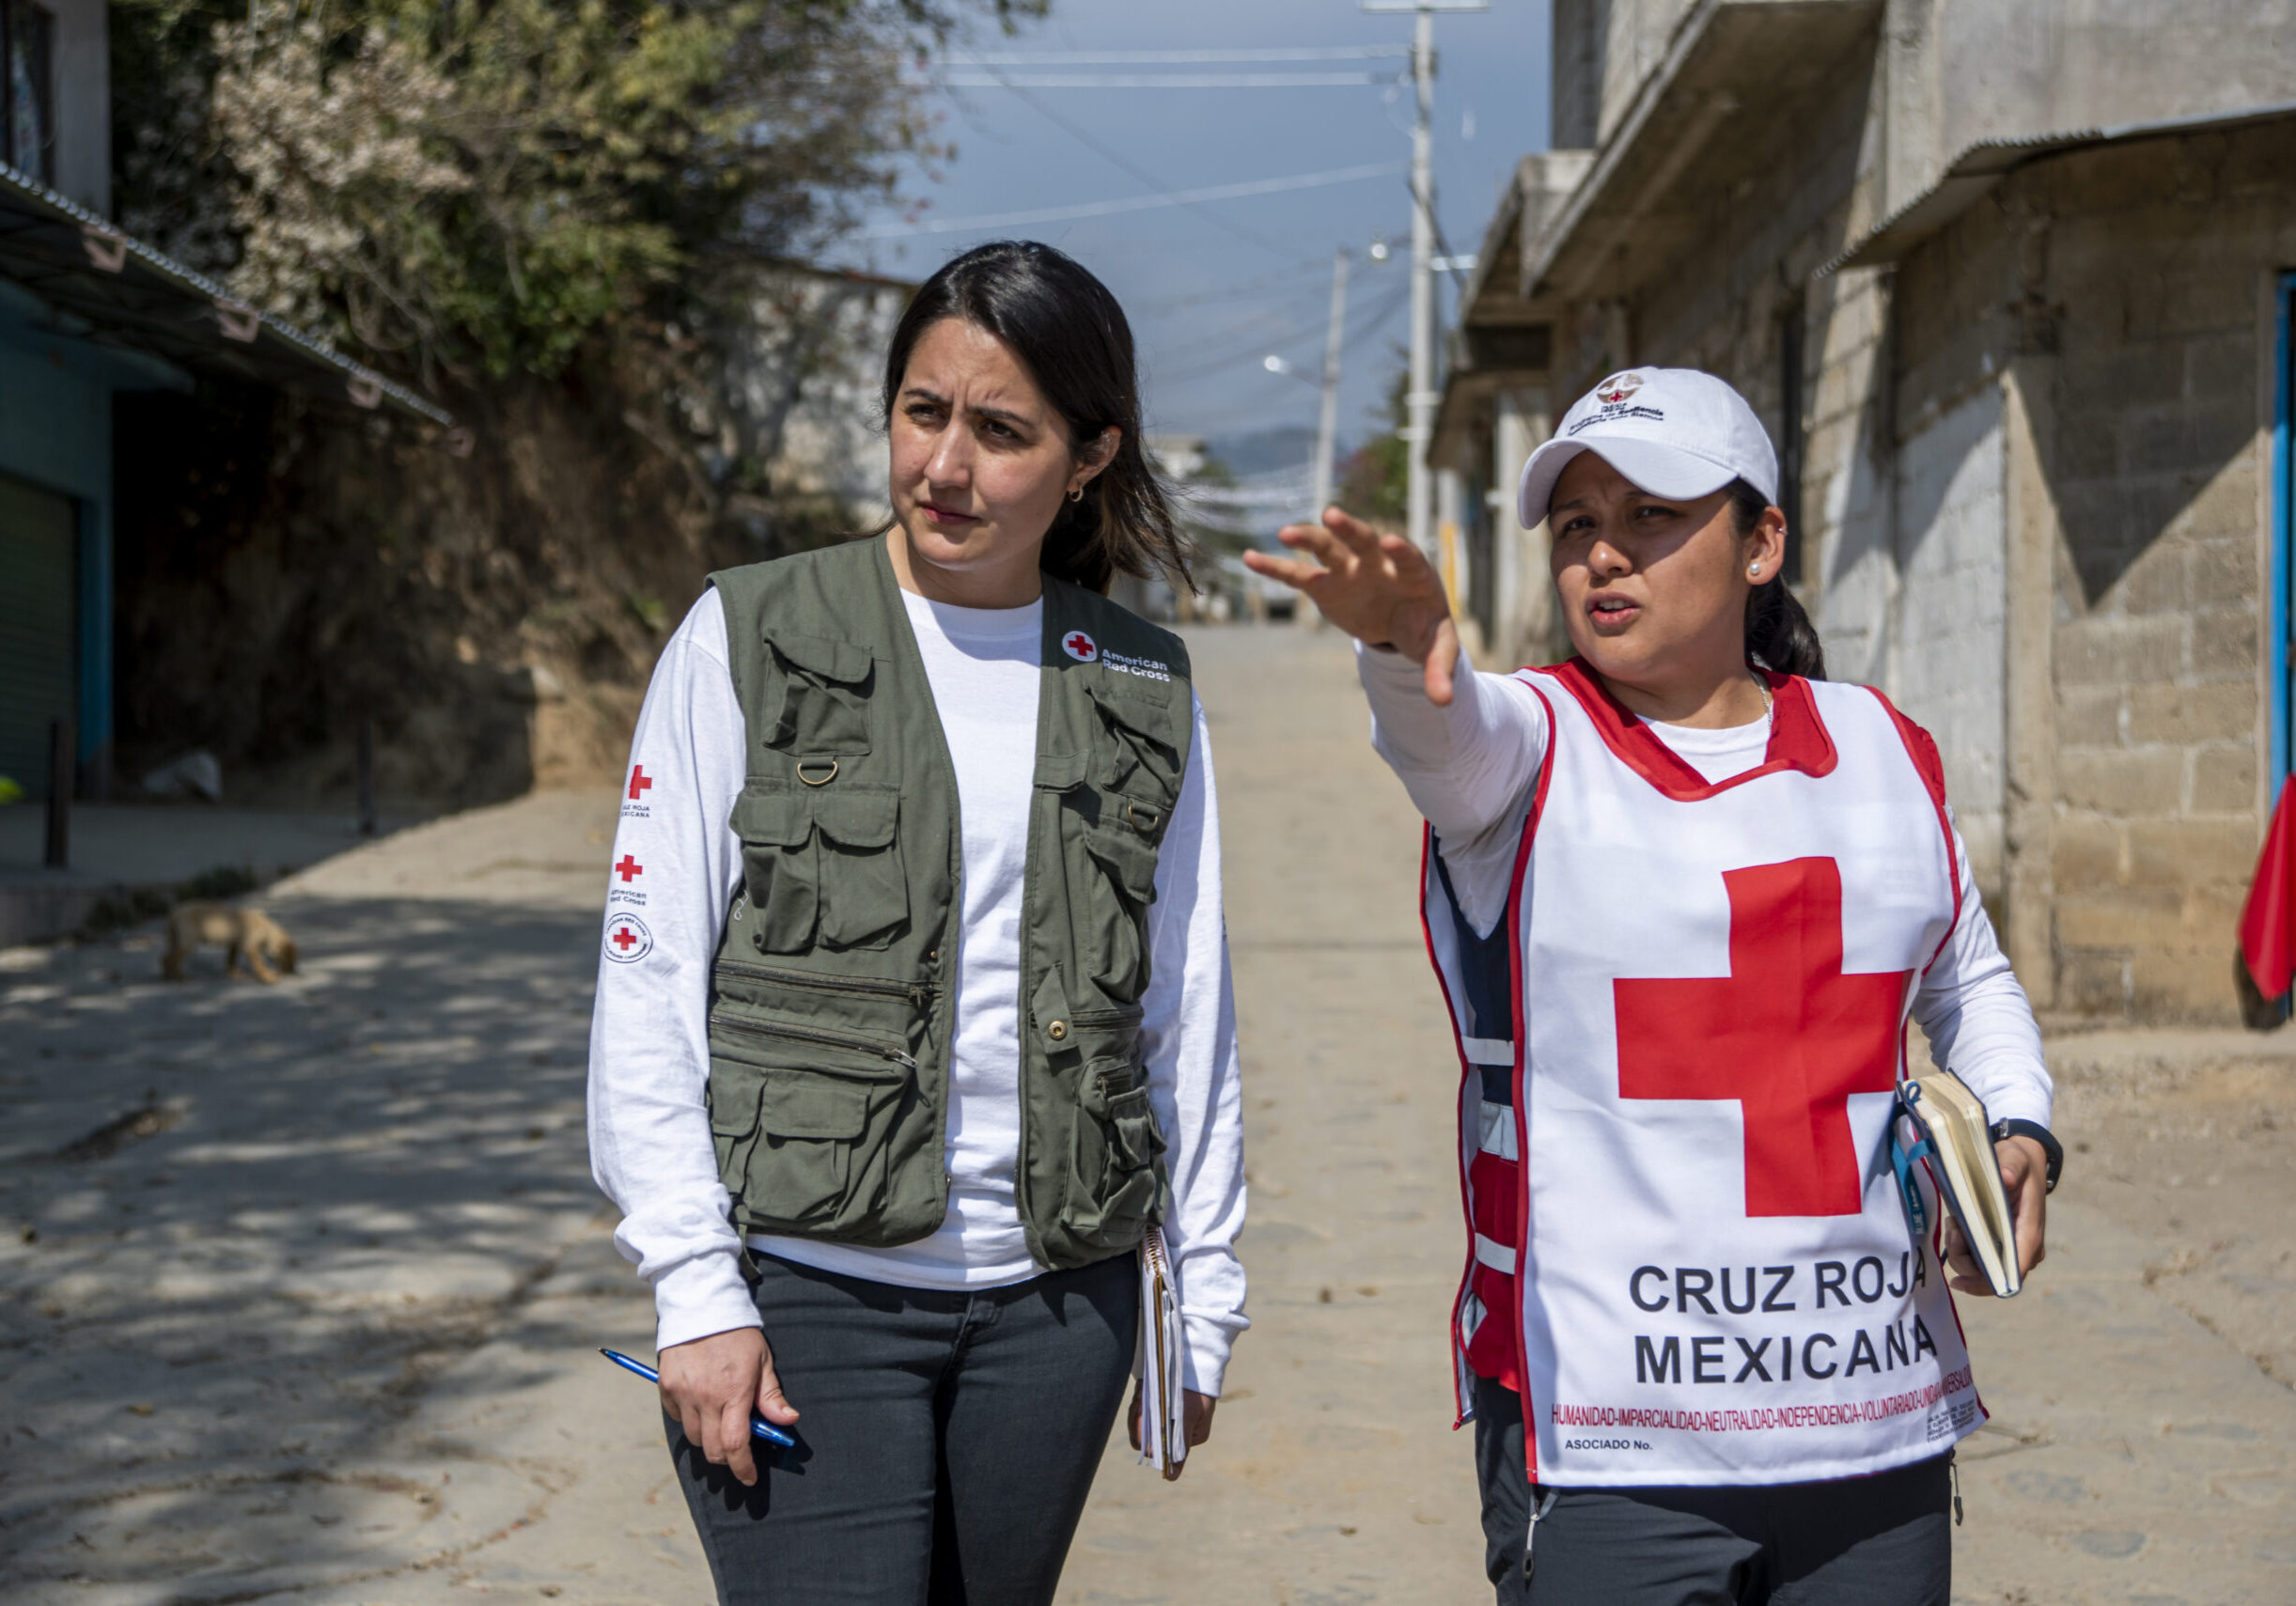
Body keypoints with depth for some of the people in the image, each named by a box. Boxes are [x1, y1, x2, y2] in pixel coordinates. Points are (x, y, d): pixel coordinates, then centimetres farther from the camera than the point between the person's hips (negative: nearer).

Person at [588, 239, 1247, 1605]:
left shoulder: (1143, 691, 8)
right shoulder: (751, 642, -1)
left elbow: (1189, 1015, 12)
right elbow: (648, 989, -3)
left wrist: (1206, 1291, 12)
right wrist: (696, 1289, -9)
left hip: (1057, 1300, 3)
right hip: (807, 1288, -3)